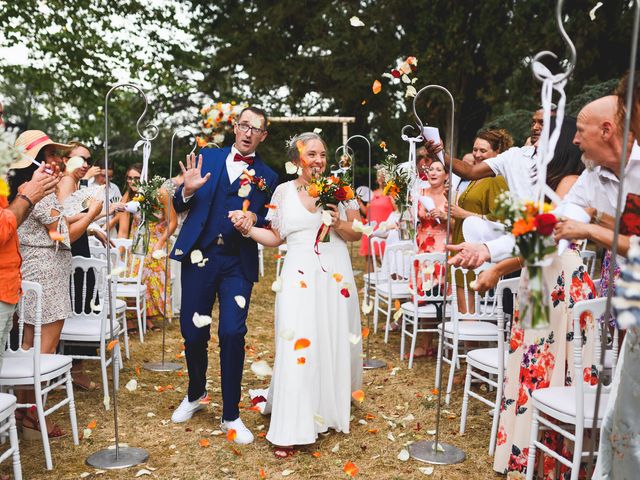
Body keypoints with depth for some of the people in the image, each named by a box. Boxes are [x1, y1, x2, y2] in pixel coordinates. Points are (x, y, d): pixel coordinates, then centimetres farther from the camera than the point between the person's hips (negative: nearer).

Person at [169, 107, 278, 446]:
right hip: (198, 257, 2)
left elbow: (265, 227, 5)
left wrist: (252, 221, -17)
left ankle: (231, 415, 8)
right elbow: (179, 207, 7)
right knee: (192, 332, 9)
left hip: (237, 264, -1)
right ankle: (195, 395, 37)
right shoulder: (207, 157, 8)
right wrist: (188, 190, -15)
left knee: (232, 333, -9)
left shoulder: (267, 176, 6)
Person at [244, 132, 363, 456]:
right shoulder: (284, 191, 5)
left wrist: (338, 224, -11)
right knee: (297, 344, -7)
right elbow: (275, 238, 8)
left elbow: (357, 234, 8)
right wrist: (247, 228, -7)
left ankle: (331, 408, 34)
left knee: (335, 342, 8)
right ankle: (290, 429, -2)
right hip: (299, 275, -1)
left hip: (336, 274, 1)